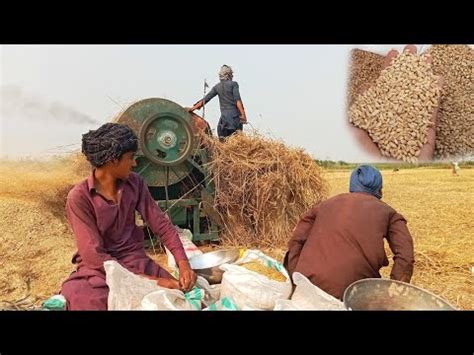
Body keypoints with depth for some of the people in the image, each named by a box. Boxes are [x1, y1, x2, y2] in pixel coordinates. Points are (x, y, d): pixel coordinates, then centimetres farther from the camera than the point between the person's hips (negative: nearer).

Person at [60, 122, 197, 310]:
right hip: (99, 269, -4)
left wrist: (183, 263, -14)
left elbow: (161, 224, 0)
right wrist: (145, 280, -25)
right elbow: (94, 256, -20)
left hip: (135, 261, 5)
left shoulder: (134, 183, -2)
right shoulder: (79, 197, -16)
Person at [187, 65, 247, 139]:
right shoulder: (233, 84, 1)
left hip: (224, 115, 4)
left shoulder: (217, 87, 13)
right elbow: (237, 100, -9)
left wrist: (193, 108, 16)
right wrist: (243, 114, -12)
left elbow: (205, 99, 10)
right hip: (235, 115, -4)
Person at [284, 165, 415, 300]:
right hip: (351, 288, -3)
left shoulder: (326, 204, 22)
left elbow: (296, 241, 13)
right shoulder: (387, 212, 17)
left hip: (307, 284, 4)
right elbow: (405, 256, 2)